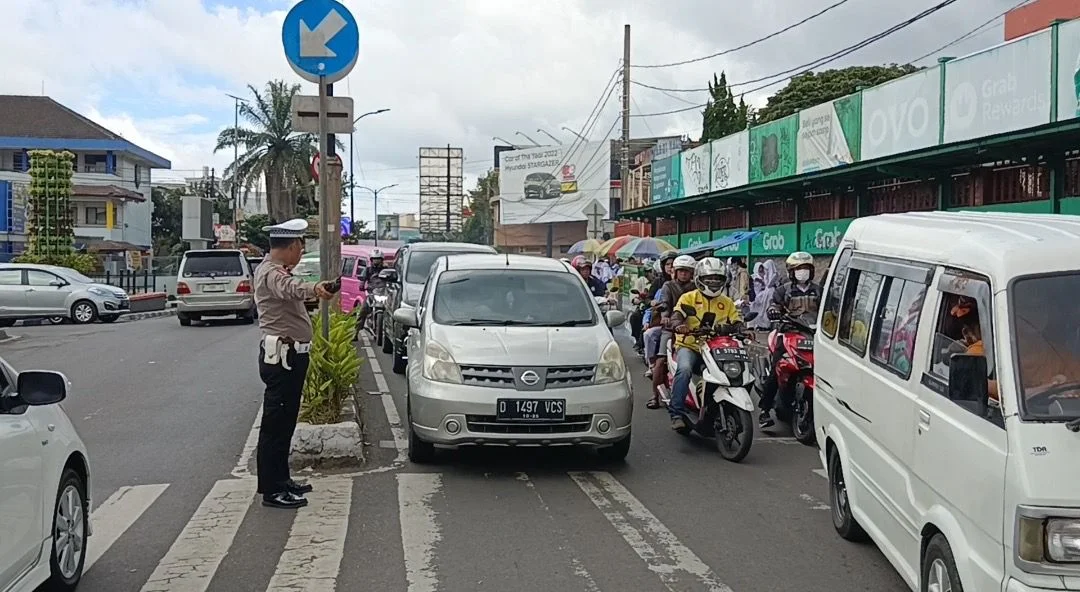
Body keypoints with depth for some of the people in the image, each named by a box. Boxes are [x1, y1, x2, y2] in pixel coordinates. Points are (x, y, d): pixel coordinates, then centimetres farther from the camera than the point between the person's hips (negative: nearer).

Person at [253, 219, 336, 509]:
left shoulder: (274, 270, 15)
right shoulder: (271, 273, -18)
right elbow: (290, 288, -42)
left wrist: (314, 291, 56)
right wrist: (314, 289, -61)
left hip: (288, 355, 11)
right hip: (281, 356, -11)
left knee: (285, 421, 17)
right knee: (276, 423, -7)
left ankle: (281, 479, 27)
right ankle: (272, 490, -3)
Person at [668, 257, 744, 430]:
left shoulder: (727, 303, 18)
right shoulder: (689, 298, 5)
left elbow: (737, 322, 10)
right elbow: (676, 315, -9)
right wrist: (679, 325, -33)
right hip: (689, 345, -4)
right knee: (684, 369, -34)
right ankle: (676, 414, -31)